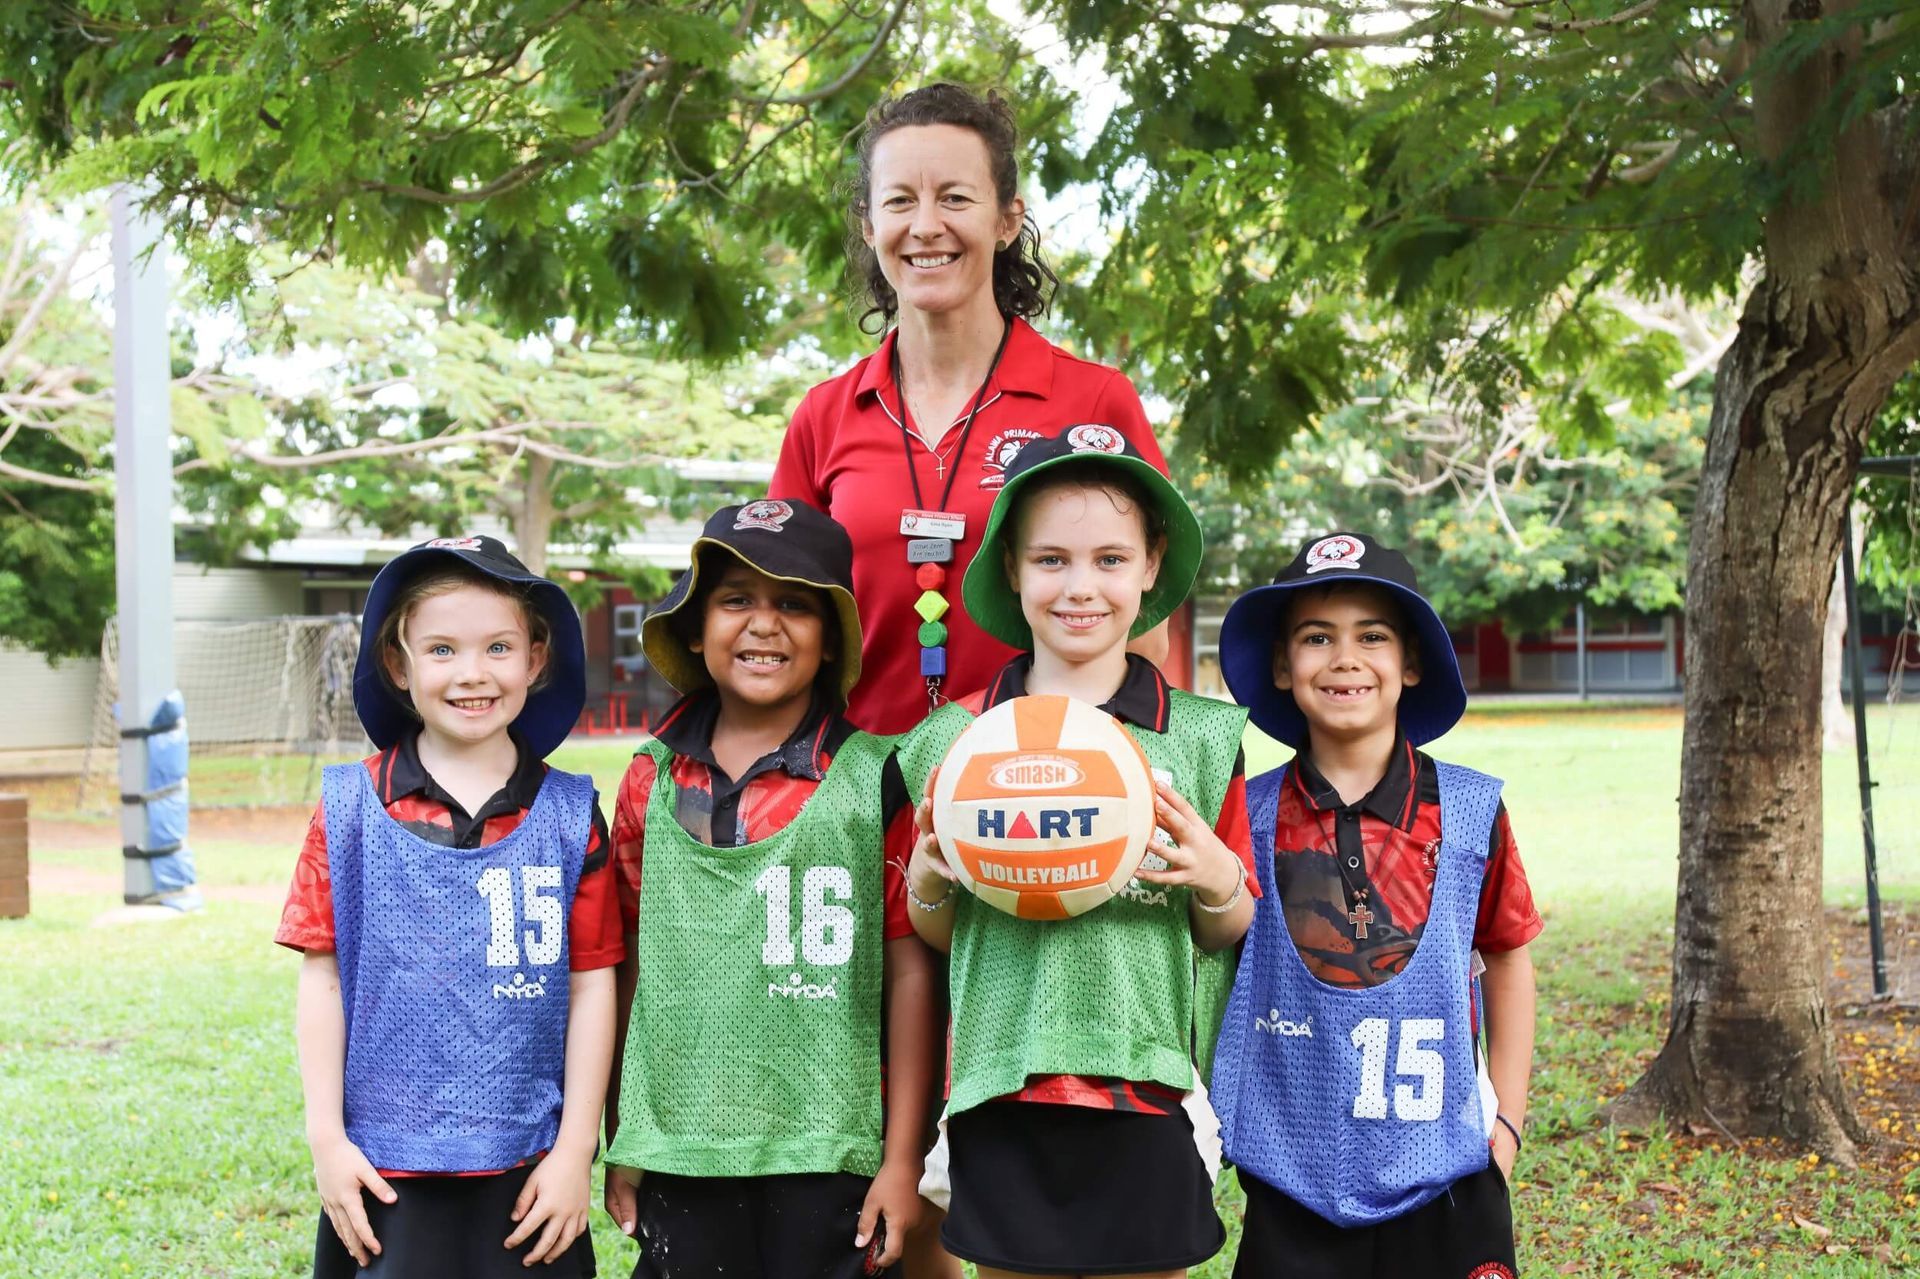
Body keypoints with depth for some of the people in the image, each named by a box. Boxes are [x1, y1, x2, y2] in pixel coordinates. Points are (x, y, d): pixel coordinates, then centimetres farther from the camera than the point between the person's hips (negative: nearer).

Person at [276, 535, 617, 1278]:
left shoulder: (569, 816, -1)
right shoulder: (351, 809, -1)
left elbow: (592, 986, 1)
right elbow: (322, 979, 2)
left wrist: (575, 1151, -1)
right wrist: (326, 1138, -1)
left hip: (526, 1174, 0)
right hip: (383, 1173, 0)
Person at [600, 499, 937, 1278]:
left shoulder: (874, 780, -4)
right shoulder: (651, 782, 4)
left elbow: (910, 974, -3)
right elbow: (632, 967, 10)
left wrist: (901, 1160, -3)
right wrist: (619, 1146, 12)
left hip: (825, 1160, -2)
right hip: (678, 1154, 2)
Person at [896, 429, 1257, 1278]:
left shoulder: (1199, 737, 1)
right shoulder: (956, 738, 2)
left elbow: (1233, 933, 8)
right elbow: (934, 937, 11)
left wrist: (1218, 882, -12)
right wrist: (927, 877, -9)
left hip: (1144, 1095, 0)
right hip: (1003, 1101, 1)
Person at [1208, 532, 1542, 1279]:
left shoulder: (1470, 811, -4)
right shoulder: (1248, 816, -4)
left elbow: (1507, 954, 9)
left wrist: (1506, 1121, 7)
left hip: (1442, 1187, 0)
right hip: (1290, 1185, 0)